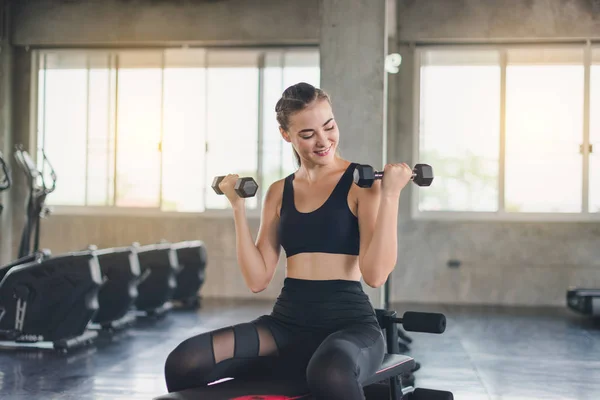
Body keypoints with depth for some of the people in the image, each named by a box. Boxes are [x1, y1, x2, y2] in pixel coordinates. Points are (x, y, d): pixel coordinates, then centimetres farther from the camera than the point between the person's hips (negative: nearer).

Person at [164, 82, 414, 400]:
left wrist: (390, 195, -14)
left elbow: (375, 274, -10)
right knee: (184, 362, -22)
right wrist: (238, 207, 6)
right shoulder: (278, 192, 13)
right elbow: (257, 279, 8)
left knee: (330, 374, -43)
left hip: (349, 322, -4)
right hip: (288, 322, 4)